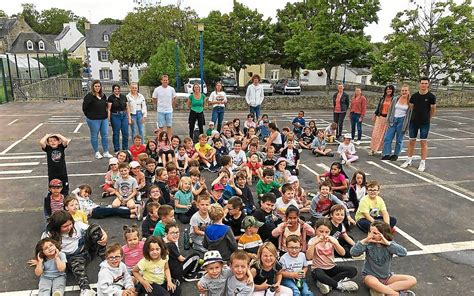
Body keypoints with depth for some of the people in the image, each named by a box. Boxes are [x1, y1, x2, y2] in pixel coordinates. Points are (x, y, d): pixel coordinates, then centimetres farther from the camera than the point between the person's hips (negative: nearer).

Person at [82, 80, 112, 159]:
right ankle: (96, 152, 18)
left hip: (104, 119, 6)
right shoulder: (89, 96, -12)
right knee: (94, 136, 6)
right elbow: (84, 107, -12)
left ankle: (106, 152, 18)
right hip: (93, 120, -6)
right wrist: (89, 115, -3)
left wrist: (105, 114, 10)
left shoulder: (103, 95, 8)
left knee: (104, 135, 9)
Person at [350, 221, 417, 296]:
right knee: (372, 282, -39)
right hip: (370, 276, -3)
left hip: (387, 277, 4)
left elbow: (403, 253, -25)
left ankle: (382, 289, -23)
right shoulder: (368, 243, -12)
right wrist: (365, 240, -29)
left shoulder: (390, 244, -7)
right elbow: (353, 253, -24)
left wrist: (387, 243, -31)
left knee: (412, 280, -13)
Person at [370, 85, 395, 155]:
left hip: (388, 118, -3)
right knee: (376, 133, 0)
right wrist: (374, 115, 12)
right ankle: (373, 149, 6)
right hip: (380, 117, 3)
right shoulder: (382, 98, 10)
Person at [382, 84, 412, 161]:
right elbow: (390, 110, 10)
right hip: (393, 120, 3)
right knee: (387, 138, -4)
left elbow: (411, 114, -1)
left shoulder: (410, 102, -2)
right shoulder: (395, 100, 5)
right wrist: (388, 120, 5)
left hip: (402, 120, -2)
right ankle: (386, 154, 1)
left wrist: (407, 124, -5)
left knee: (399, 140, 6)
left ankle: (396, 155, 18)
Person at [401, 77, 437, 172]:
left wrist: (427, 118, 11)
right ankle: (409, 160, 22)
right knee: (412, 141, 10)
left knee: (423, 142, 2)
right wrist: (415, 115, 13)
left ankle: (423, 163, 9)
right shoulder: (414, 96, 1)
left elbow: (433, 110, 5)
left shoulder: (431, 96, -5)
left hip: (424, 123, -2)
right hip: (413, 122, 3)